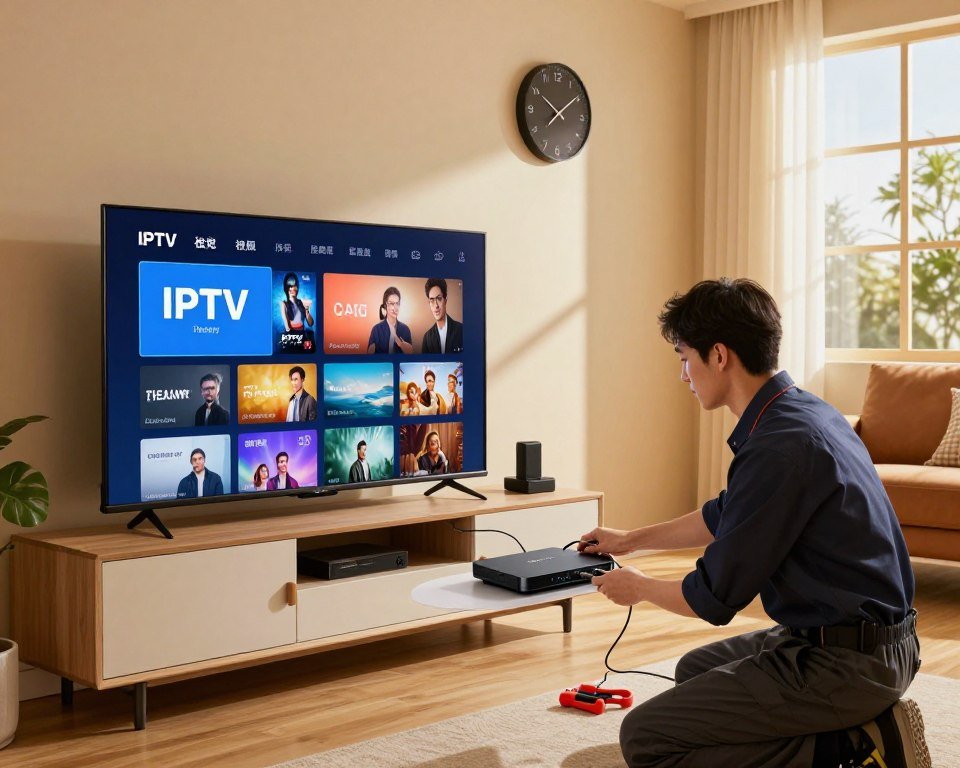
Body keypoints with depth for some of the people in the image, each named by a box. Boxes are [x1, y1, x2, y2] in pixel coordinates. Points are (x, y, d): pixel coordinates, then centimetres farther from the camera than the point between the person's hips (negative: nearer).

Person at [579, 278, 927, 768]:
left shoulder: (779, 448, -25)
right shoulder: (801, 412, 7)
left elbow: (714, 599, -17)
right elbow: (725, 517, 24)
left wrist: (638, 587, 3)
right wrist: (631, 540, 33)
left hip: (847, 662, -10)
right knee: (695, 671, 28)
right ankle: (858, 728, 13)